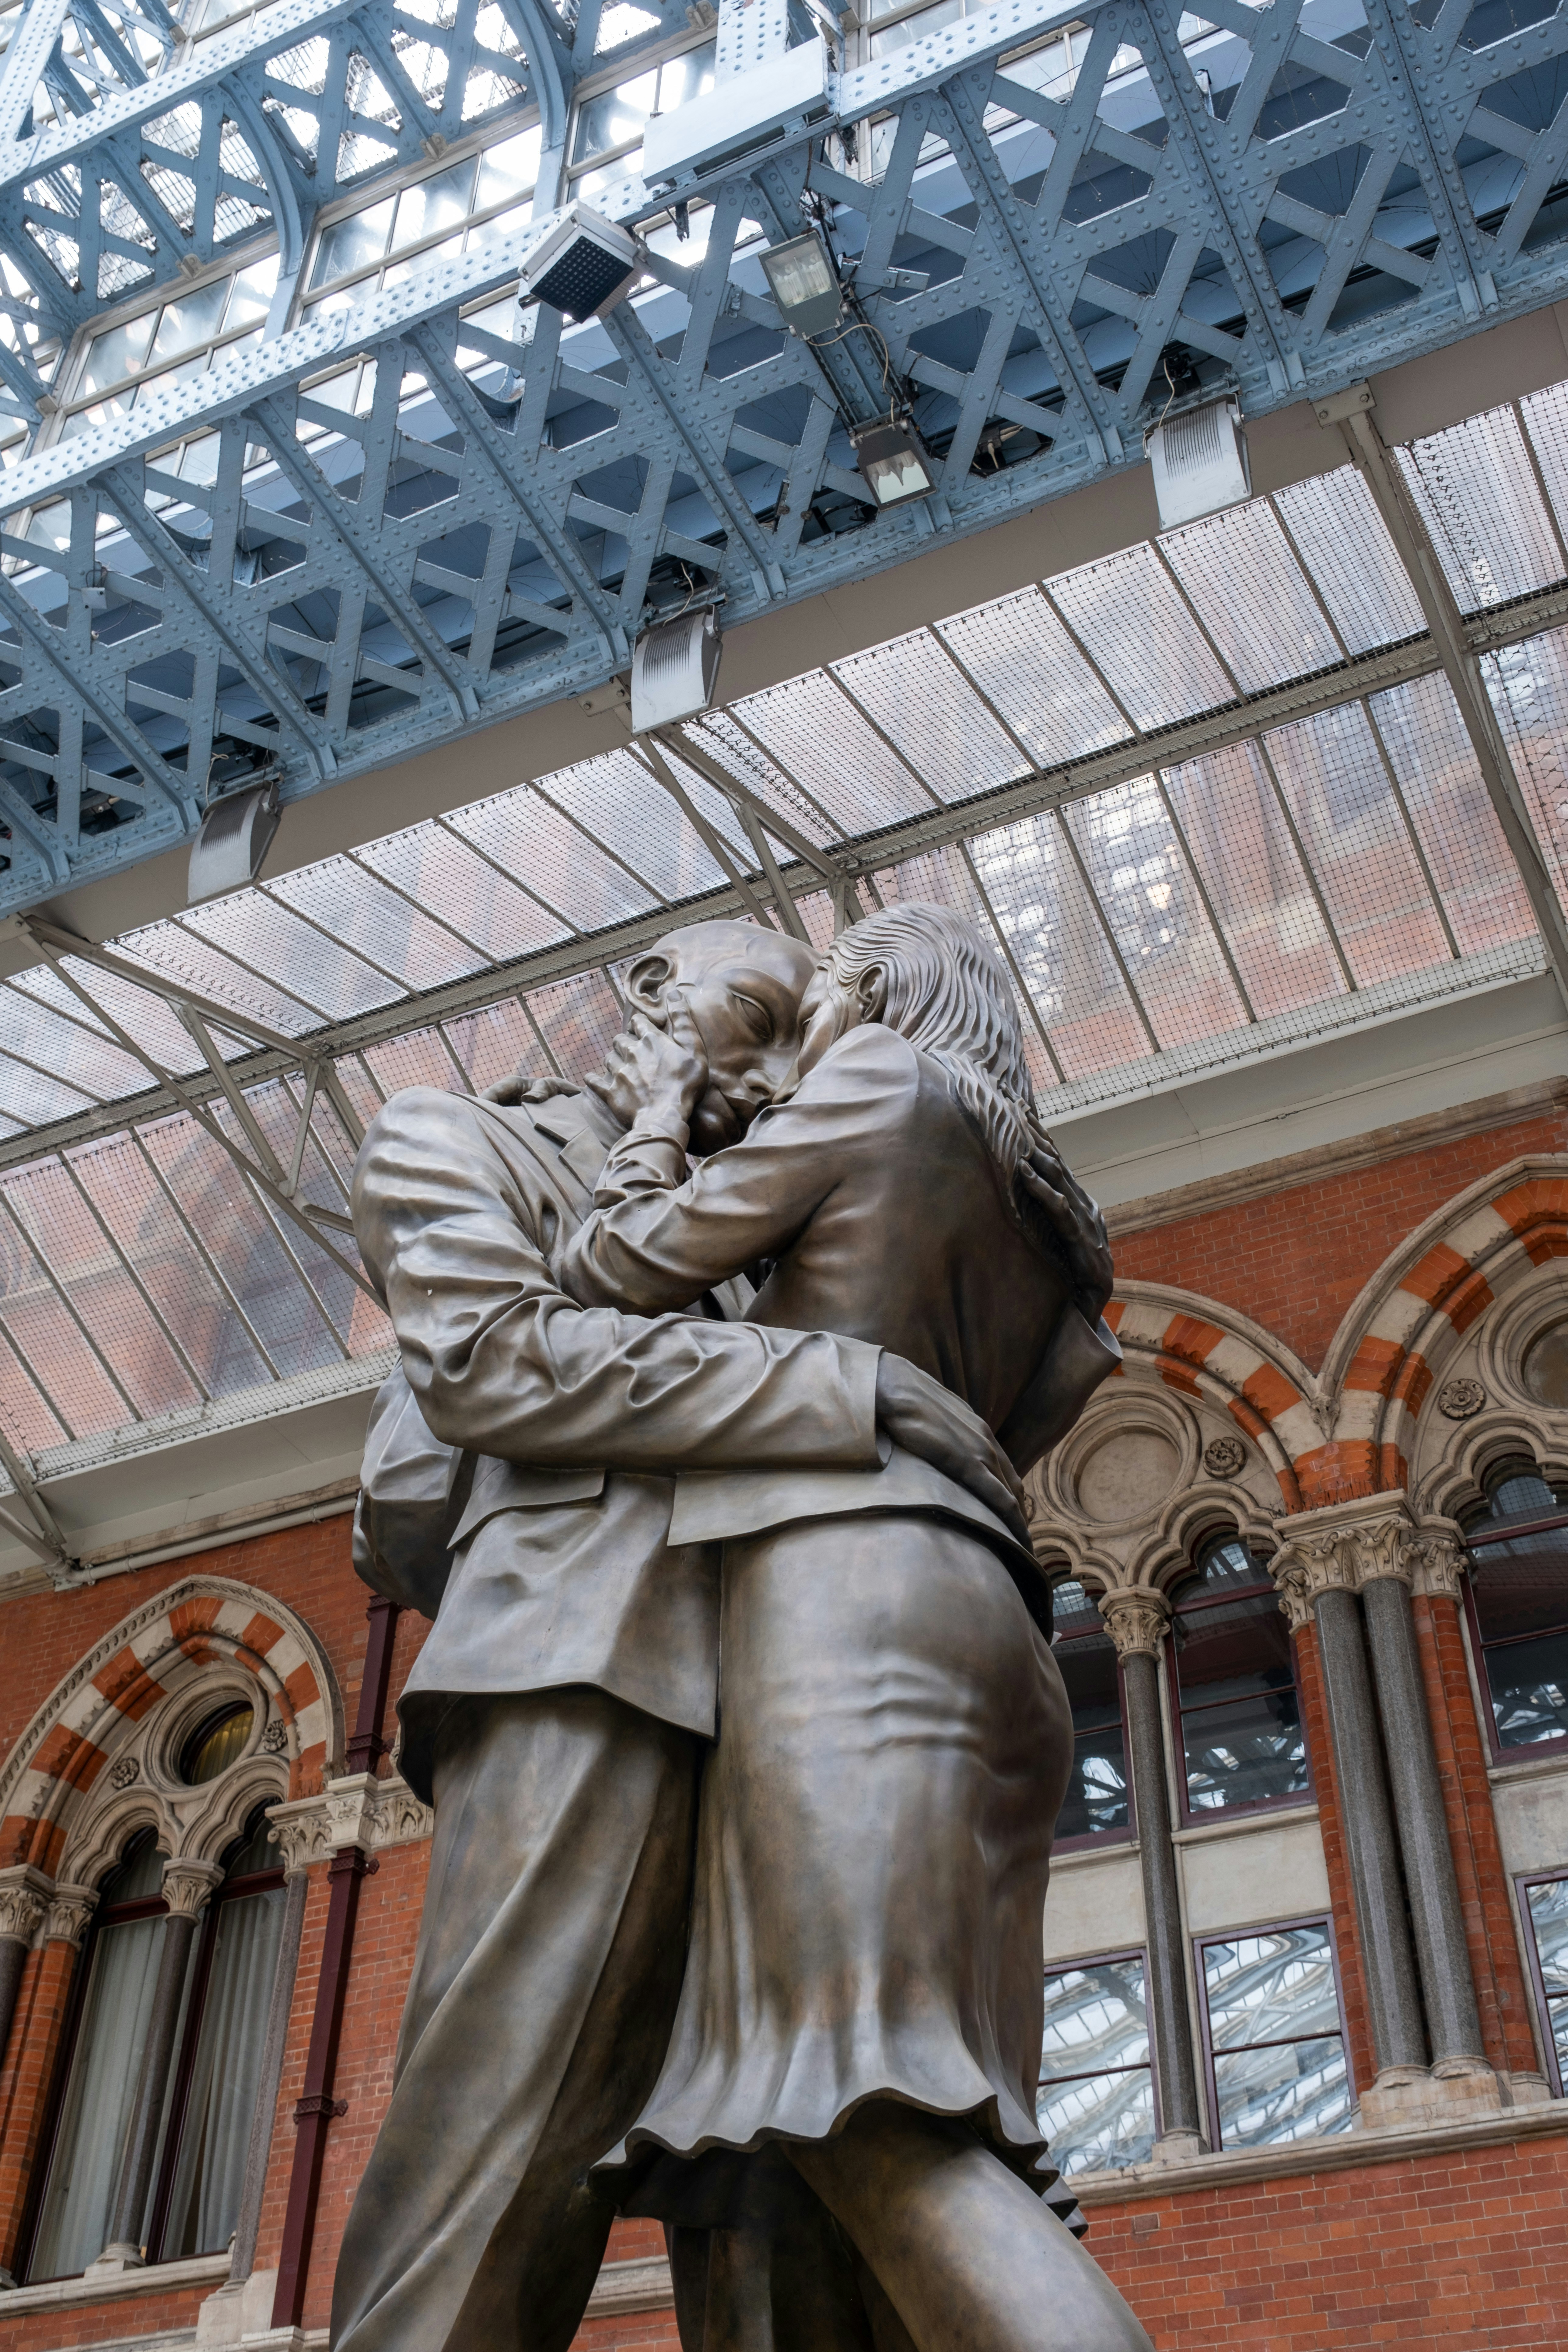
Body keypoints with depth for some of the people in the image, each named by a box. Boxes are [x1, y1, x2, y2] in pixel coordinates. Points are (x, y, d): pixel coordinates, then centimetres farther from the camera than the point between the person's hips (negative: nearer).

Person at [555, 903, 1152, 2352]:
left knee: (873, 2123, -23)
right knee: (937, 2141, -1)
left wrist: (657, 1118, 23)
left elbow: (619, 1270, 3)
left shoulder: (887, 1073, 8)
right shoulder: (1030, 1211, 30)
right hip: (990, 1624, 9)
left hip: (848, 1576, -9)